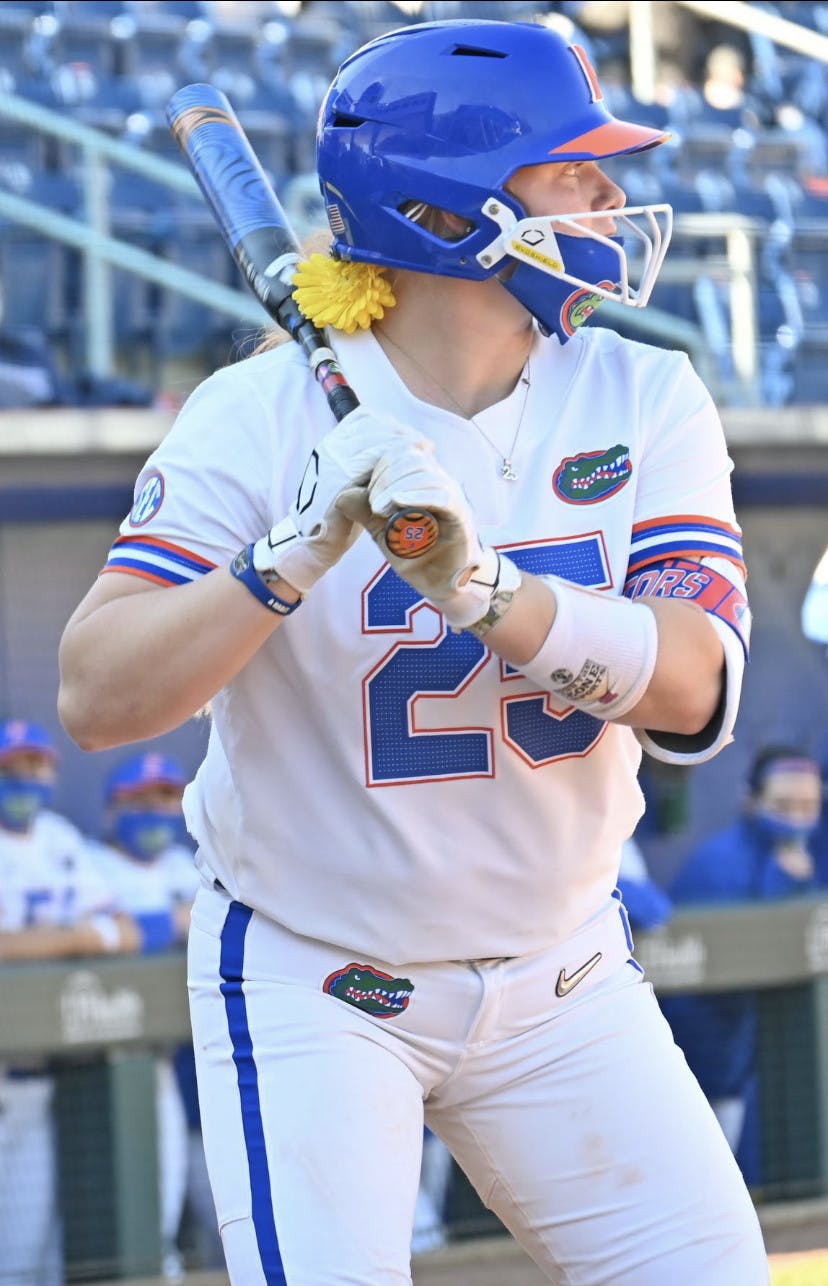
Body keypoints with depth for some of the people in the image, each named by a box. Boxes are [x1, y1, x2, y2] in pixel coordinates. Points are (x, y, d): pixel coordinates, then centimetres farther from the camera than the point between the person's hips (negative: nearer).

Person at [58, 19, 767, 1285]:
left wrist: (479, 585, -34)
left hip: (562, 978, 4)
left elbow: (692, 692, -19)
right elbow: (95, 696, -23)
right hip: (308, 982, -4)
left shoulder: (645, 402, -5)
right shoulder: (261, 417, -15)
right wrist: (299, 553, -36)